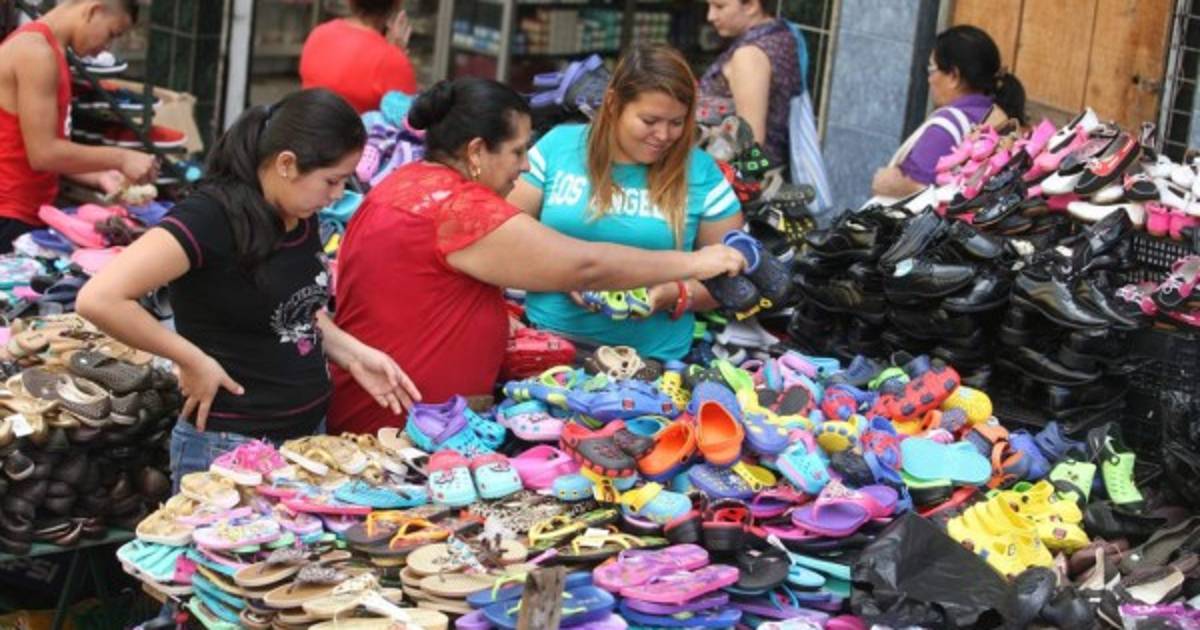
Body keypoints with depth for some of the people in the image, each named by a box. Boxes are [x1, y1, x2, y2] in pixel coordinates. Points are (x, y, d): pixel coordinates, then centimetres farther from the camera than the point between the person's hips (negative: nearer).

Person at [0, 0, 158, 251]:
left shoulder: (50, 50, 14)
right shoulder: (37, 52, -16)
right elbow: (42, 153, -21)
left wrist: (99, 177, 6)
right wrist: (120, 159, -14)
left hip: (30, 215, 10)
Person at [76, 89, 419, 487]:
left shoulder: (302, 218, 3)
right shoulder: (210, 219, -20)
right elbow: (99, 299, -28)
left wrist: (352, 354, 3)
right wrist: (194, 361, -20)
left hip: (309, 434, 8)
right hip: (231, 449, -7)